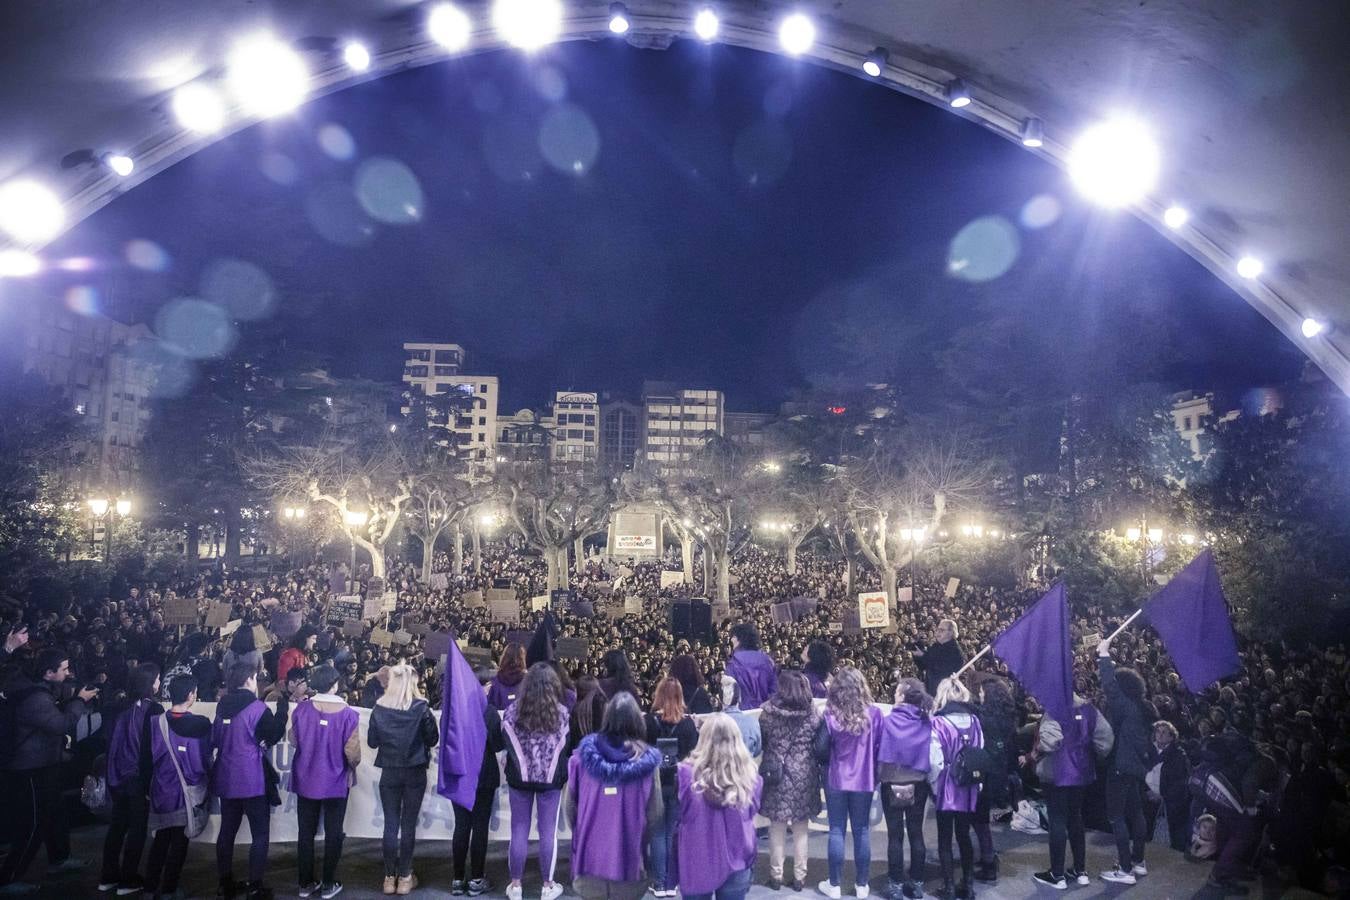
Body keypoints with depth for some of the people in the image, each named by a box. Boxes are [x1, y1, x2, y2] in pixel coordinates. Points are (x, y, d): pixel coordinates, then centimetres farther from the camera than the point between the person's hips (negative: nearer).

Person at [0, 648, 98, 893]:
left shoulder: (42, 692, 8)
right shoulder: (35, 698, -27)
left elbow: (58, 714, 17)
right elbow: (62, 724, -28)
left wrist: (78, 699, 5)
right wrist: (80, 700, -18)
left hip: (44, 766, 11)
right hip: (32, 771, -11)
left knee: (54, 814, 22)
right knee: (33, 825, -2)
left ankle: (58, 859, 37)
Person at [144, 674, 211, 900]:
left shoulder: (156, 722, -11)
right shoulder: (202, 724, -16)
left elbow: (149, 757, -2)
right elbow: (207, 758, -6)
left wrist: (150, 786, 12)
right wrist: (205, 780, 11)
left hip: (162, 791, 3)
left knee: (160, 839, 18)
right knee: (179, 842, 10)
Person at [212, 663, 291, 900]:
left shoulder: (223, 706, 4)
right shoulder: (257, 707, -15)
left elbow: (215, 739, 15)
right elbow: (274, 735, -8)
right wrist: (282, 707, -3)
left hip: (226, 778, 6)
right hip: (253, 779, -6)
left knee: (227, 831, 14)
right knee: (260, 834, 2)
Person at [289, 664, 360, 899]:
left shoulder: (301, 709, -11)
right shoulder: (348, 713, -19)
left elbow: (294, 741, 2)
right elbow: (352, 751, -14)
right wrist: (354, 766, 7)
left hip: (306, 780, 3)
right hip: (336, 781, -2)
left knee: (306, 832, 14)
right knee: (333, 833, 10)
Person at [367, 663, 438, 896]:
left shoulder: (379, 708, -6)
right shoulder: (421, 708, -13)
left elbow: (372, 742, 3)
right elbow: (433, 739, -5)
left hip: (389, 772, 2)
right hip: (415, 772, -2)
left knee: (390, 825, 10)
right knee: (408, 825, 7)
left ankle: (390, 877, 15)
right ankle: (405, 877, 14)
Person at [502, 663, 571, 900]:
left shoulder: (513, 710, -7)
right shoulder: (562, 712, -7)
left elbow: (504, 741, 1)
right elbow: (567, 745, 1)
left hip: (519, 777, 1)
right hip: (551, 779, 0)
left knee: (519, 831, 11)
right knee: (548, 832, 8)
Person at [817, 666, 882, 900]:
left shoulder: (830, 715, -15)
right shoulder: (874, 714, -11)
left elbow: (820, 748, -8)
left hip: (836, 780, -1)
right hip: (864, 780, 1)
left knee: (837, 831, 9)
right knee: (862, 831, 12)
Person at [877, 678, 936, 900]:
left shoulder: (888, 721, -12)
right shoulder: (927, 722, -6)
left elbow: (878, 750, -6)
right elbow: (933, 755, 1)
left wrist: (876, 777, 5)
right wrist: (927, 774, 13)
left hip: (892, 784, -2)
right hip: (918, 784, 3)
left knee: (895, 835, 5)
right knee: (916, 833, 12)